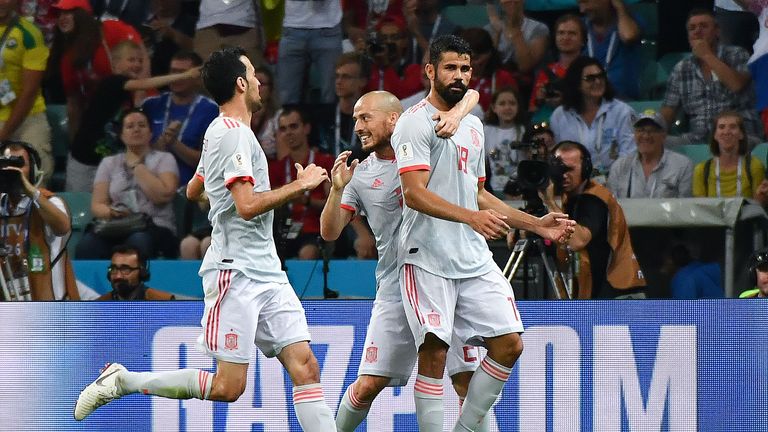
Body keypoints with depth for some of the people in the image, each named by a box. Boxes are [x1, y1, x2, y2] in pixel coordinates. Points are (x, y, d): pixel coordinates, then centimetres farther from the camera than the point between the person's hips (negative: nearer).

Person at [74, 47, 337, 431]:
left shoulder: (219, 131, 18)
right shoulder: (235, 133, -13)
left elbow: (194, 191, 32)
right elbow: (248, 206, -22)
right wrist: (299, 185, -12)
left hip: (268, 274, 10)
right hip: (237, 273, -10)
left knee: (306, 368, -4)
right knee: (228, 387, -10)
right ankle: (121, 380, 1)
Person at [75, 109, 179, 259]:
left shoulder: (164, 159, 13)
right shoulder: (109, 163, 20)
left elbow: (163, 196, -6)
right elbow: (97, 205, 12)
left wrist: (136, 166, 2)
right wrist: (111, 212, -12)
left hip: (155, 227, -2)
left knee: (138, 241, -40)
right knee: (87, 244, -33)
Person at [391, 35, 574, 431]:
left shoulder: (473, 126, 19)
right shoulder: (416, 122, -7)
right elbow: (414, 193, -19)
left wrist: (536, 224, 23)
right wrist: (472, 217, -31)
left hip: (474, 260, 7)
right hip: (427, 260, -7)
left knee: (509, 345, 0)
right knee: (434, 353, -12)